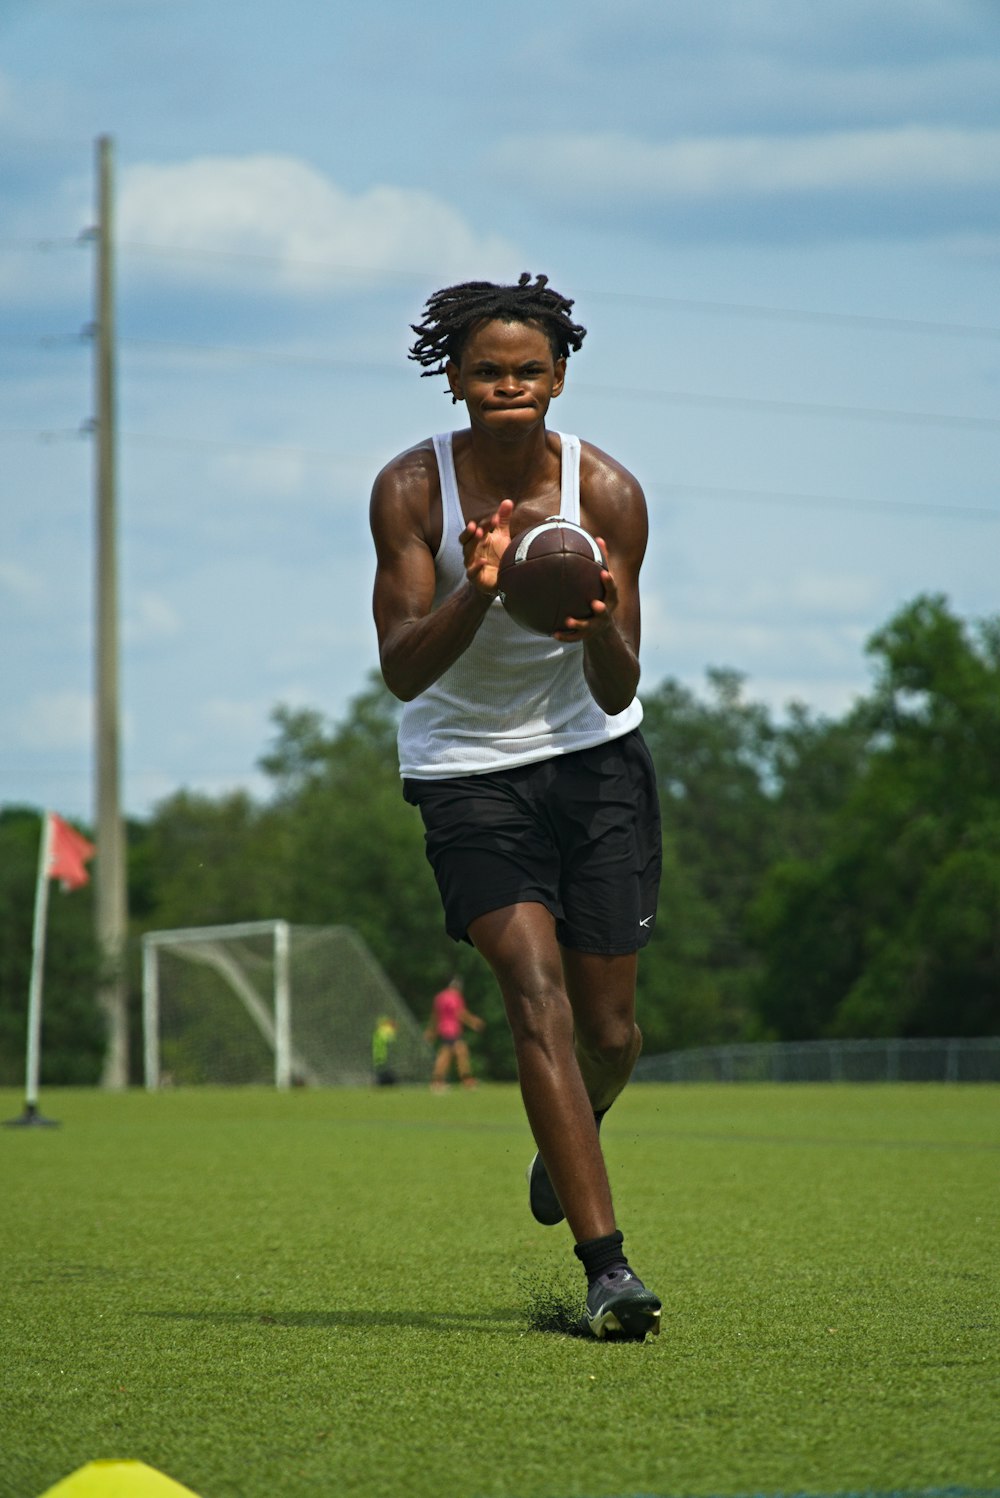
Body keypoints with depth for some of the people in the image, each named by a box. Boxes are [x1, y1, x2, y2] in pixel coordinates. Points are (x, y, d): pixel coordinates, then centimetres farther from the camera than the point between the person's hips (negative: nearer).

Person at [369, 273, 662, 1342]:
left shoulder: (607, 491, -10)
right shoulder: (412, 489, -13)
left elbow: (617, 695, -11)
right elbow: (402, 671, -20)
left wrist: (599, 629, -33)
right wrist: (476, 592, -36)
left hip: (594, 760, 2)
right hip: (465, 770, -2)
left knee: (608, 1027, 5)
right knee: (538, 996, -20)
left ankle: (564, 1149, 41)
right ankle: (606, 1266, -23)